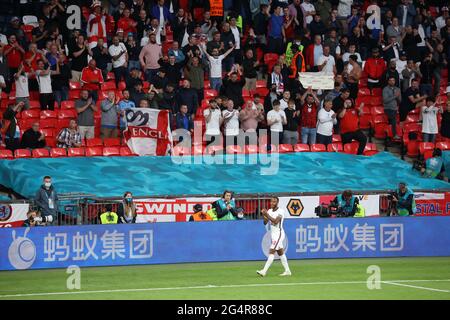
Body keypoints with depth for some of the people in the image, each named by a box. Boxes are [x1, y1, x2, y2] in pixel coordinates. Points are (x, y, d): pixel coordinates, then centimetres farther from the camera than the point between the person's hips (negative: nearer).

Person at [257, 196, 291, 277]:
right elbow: (265, 223, 2)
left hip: (278, 233, -8)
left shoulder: (281, 211, -13)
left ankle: (264, 271, -19)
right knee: (280, 253, 12)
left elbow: (275, 221, -25)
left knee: (271, 252, -13)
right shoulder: (269, 211, 8)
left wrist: (267, 215, -27)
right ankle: (287, 271, 19)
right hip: (273, 234, 8)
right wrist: (264, 215, -16)